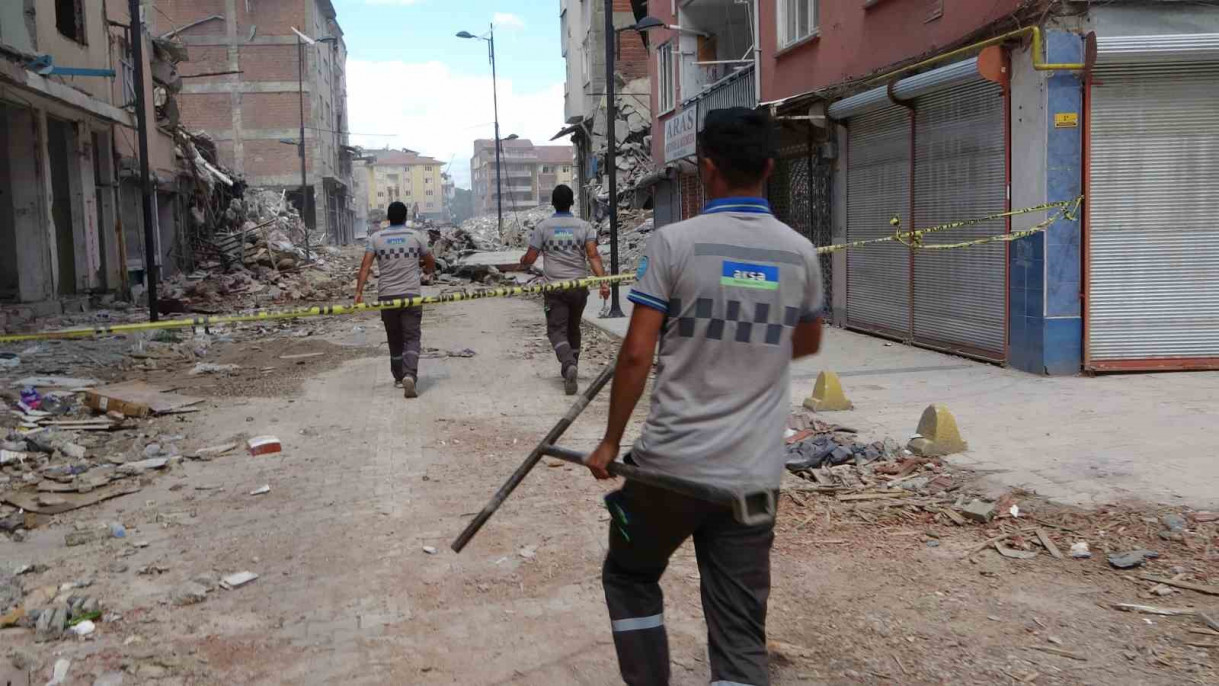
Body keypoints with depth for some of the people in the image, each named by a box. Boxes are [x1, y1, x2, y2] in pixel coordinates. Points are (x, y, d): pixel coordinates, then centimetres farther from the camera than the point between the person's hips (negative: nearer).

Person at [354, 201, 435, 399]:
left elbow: (365, 266, -8)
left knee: (394, 338, 16)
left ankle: (399, 376, 29)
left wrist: (359, 291, -12)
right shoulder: (416, 236, 2)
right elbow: (431, 265, 10)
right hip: (411, 295, -2)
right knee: (411, 338, -4)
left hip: (386, 296, 2)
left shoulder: (376, 238, 4)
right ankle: (409, 375, -25)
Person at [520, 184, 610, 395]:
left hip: (555, 288, -2)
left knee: (557, 330, -2)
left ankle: (569, 364, -28)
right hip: (579, 286, 2)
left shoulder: (543, 227, -1)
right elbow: (593, 255, -9)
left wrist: (522, 260, 23)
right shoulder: (584, 226, 2)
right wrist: (603, 281, -14)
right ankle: (570, 369, 27)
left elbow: (530, 259, 0)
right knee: (573, 328, 19)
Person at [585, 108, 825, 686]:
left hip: (673, 461, -3)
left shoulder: (674, 242, -9)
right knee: (741, 632, 9)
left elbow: (636, 354, -10)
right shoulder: (799, 252, 4)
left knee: (630, 578, 23)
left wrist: (611, 441, 2)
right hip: (756, 472, 3)